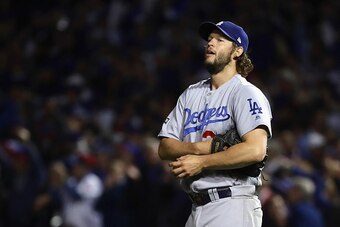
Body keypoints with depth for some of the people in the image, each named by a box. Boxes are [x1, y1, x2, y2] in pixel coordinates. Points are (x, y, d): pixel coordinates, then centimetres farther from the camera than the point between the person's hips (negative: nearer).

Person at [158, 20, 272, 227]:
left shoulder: (246, 93, -4)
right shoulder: (191, 94, 19)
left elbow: (255, 150, -20)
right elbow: (164, 148, 13)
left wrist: (201, 162, -12)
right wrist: (199, 147, -9)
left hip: (233, 207, -7)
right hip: (197, 208, 8)